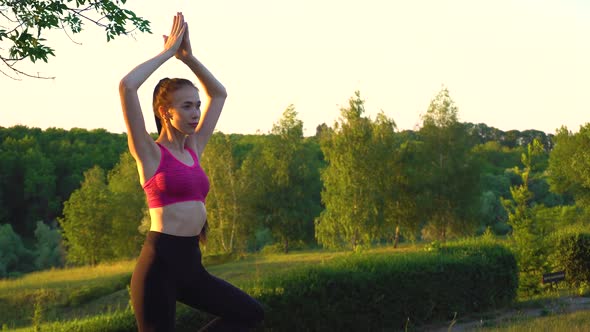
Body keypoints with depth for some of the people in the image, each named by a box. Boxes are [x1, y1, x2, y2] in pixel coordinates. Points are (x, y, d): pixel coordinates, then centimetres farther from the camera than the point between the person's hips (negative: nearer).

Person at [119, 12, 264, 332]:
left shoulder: (193, 149, 15)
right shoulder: (150, 152, -4)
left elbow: (219, 93, 24)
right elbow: (126, 86, -16)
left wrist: (187, 57, 12)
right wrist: (167, 52, -6)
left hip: (191, 263, 8)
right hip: (160, 262, -8)